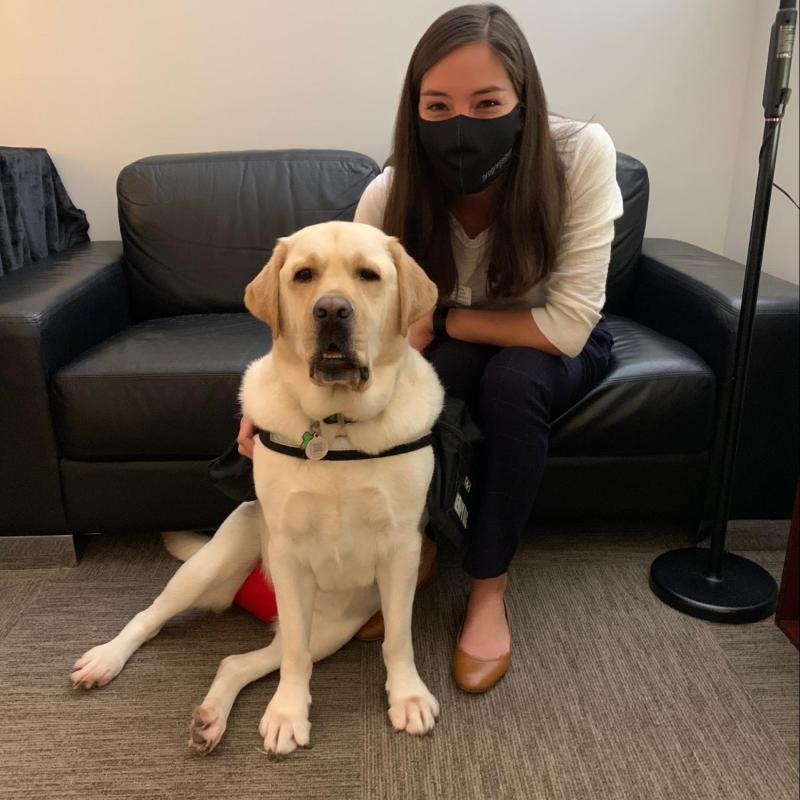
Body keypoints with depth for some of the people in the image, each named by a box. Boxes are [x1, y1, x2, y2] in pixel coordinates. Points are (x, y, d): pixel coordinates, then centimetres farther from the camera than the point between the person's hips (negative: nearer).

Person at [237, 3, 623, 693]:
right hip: (453, 351, 1)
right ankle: (415, 551, -10)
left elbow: (567, 324, -30)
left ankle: (489, 589, -14)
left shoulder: (582, 155, -30)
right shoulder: (392, 196, -24)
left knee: (512, 377, -33)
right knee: (438, 367, -32)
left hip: (559, 351, 0)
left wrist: (441, 319, -26)